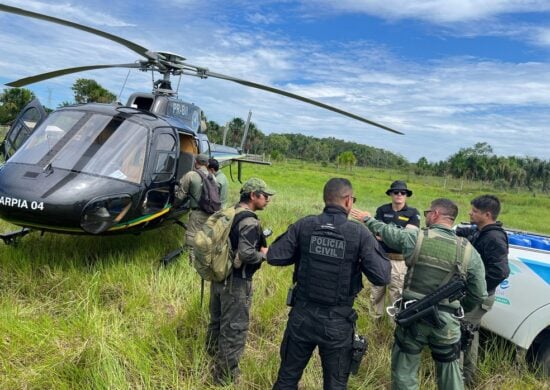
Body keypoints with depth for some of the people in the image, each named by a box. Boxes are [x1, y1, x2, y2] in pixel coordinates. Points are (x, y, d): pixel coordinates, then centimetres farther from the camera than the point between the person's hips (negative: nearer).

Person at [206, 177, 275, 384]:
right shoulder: (249, 222, -22)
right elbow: (246, 254, -29)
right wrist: (263, 254, -11)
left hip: (219, 277, 9)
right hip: (236, 282, -9)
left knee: (217, 320, 25)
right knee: (234, 329, 5)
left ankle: (213, 357, 46)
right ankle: (225, 375, 17)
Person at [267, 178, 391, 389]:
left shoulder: (304, 225, -7)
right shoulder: (360, 233, -12)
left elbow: (274, 256, -6)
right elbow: (382, 277, -13)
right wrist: (379, 247, 4)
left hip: (302, 314, 2)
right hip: (338, 321, -1)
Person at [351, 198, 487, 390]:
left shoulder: (415, 237, -10)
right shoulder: (469, 252, -4)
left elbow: (385, 230, 7)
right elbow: (479, 295, 1)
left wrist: (367, 219, 27)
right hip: (447, 323, 2)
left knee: (404, 373, 14)